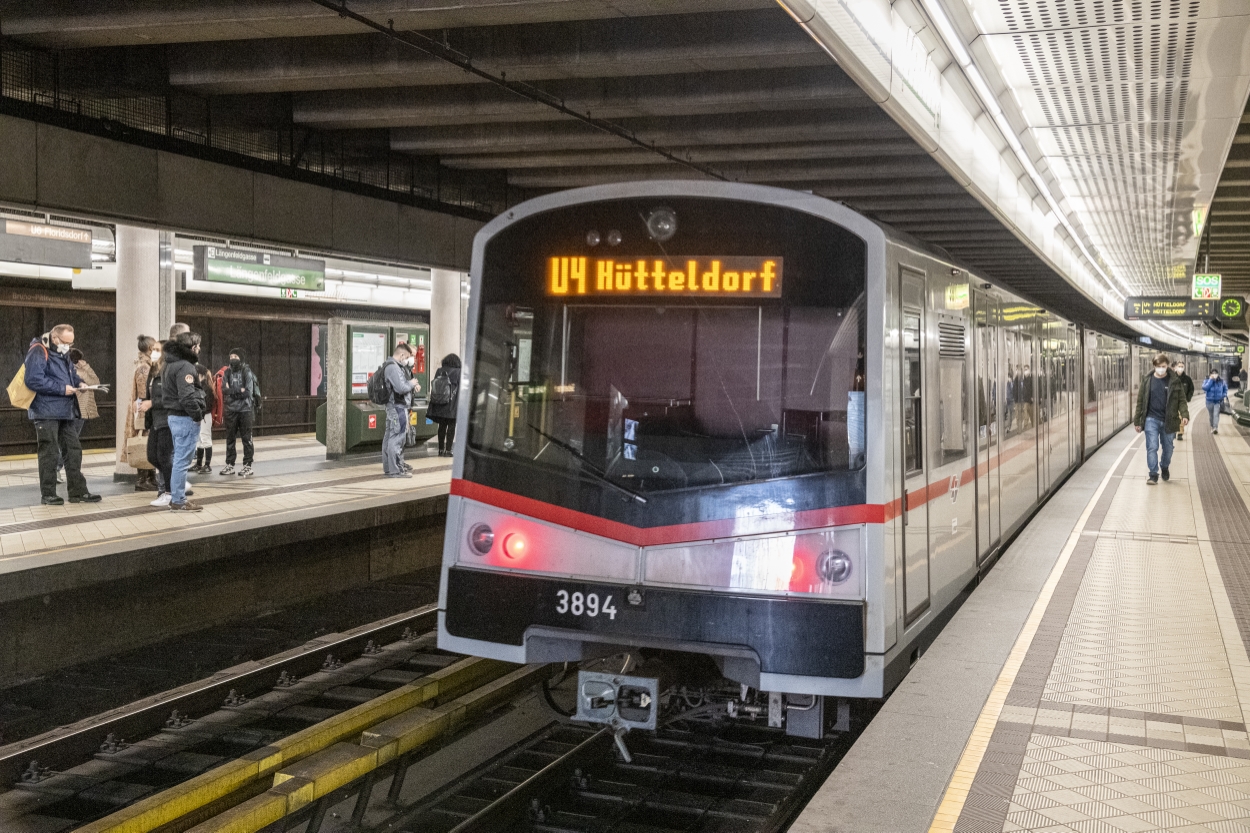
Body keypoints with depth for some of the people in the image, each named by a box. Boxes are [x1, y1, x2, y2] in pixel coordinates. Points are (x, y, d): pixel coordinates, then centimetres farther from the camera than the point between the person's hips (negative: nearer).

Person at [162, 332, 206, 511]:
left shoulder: (170, 364, 15)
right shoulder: (185, 366, -17)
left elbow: (169, 391, 16)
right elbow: (187, 396, -26)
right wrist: (198, 414, -14)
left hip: (173, 416, 10)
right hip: (185, 418, -10)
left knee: (180, 459, 18)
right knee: (183, 460, -5)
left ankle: (175, 496, 24)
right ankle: (179, 501, -1)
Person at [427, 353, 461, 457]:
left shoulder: (439, 371, 5)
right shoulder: (458, 372, -6)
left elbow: (434, 387, 9)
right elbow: (460, 389, -8)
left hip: (439, 406, 4)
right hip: (452, 405, -4)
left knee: (442, 426, 12)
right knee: (451, 427, 2)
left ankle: (441, 450, 16)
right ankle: (448, 450, -1)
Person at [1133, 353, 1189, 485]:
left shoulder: (1174, 380, -2)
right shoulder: (1147, 380, -1)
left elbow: (1182, 400, -1)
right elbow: (1141, 401, 3)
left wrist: (1184, 414, -18)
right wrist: (1137, 421, 2)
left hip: (1168, 420, 1)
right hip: (1151, 419, -1)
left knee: (1168, 447, 14)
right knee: (1152, 447, -7)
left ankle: (1164, 468, 38)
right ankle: (1153, 474, 0)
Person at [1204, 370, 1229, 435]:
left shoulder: (1221, 381, 2)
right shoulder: (1207, 381, -3)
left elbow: (1225, 388, 21)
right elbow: (1204, 387, -23)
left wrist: (1224, 395, 5)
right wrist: (1211, 380, -19)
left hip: (1218, 401, -1)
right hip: (1210, 401, 1)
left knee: (1216, 414, -16)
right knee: (1211, 415, 12)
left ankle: (1215, 428, -24)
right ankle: (1212, 427, 29)